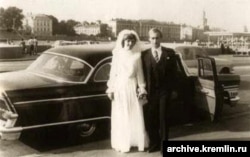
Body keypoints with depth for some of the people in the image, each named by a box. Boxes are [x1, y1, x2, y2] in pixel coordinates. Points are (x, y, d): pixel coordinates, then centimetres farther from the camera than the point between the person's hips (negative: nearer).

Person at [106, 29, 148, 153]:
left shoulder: (137, 55, 2)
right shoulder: (117, 54, 2)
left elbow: (139, 73, 6)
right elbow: (113, 73, 3)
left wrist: (142, 89, 1)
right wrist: (110, 89, -1)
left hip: (132, 88, 1)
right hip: (120, 88, 0)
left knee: (136, 117, 4)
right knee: (120, 118, 4)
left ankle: (138, 142, 17)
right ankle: (122, 144, 12)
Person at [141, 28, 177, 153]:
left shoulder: (169, 53, 2)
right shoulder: (144, 54, 2)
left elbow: (173, 72, 2)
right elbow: (142, 73, 0)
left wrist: (172, 89, -4)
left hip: (164, 91, -1)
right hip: (150, 91, 1)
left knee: (163, 118, 7)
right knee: (150, 119, 7)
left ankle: (164, 144, 20)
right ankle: (154, 143, 22)